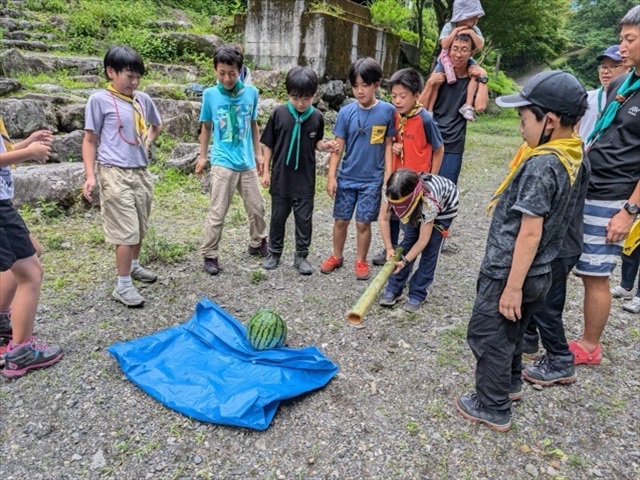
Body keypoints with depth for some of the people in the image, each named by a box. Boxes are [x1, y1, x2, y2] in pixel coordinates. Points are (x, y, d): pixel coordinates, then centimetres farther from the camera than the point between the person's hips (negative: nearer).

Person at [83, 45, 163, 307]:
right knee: (126, 231, -6)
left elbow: (157, 125, 28)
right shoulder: (100, 100, -7)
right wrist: (90, 176, -12)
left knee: (140, 227, 17)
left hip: (141, 172, 6)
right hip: (115, 174, -6)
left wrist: (147, 143, 11)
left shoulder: (143, 99, 8)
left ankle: (134, 266, 39)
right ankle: (123, 285, 6)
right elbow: (89, 140, -5)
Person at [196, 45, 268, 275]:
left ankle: (257, 243, 36)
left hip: (247, 162, 3)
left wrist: (258, 154, 13)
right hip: (223, 163, -3)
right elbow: (206, 127, 6)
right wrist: (202, 156, 8)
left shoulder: (251, 92, -1)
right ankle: (209, 255, 14)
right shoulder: (210, 95, -5)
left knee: (257, 207, 14)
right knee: (217, 213, 0)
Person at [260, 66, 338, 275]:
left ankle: (301, 256, 23)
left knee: (304, 219, 8)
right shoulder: (279, 113, -8)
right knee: (278, 217, 13)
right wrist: (266, 171, -1)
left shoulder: (317, 117, -5)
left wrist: (324, 145, -12)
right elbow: (268, 144, 0)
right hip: (281, 177, 0)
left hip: (305, 179, 1)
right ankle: (274, 252, 31)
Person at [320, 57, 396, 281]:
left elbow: (389, 144, -1)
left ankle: (361, 261, 25)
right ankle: (336, 256, 32)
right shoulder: (346, 112, -4)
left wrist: (388, 175, -4)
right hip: (346, 177, 2)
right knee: (340, 220, 11)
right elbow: (338, 147, -2)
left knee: (363, 223, 5)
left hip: (372, 179, -2)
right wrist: (331, 176, -4)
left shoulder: (387, 111, -7)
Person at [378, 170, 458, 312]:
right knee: (408, 241, -6)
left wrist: (405, 261, -35)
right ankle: (394, 289, 2)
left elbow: (423, 240, -34)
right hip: (417, 206, 4)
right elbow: (384, 219, -18)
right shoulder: (394, 194, -34)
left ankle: (418, 294, 2)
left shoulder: (429, 201, -44)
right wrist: (389, 248, -21)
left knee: (430, 249, -10)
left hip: (444, 205, -4)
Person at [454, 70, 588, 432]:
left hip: (509, 272, -9)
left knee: (487, 336, 7)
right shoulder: (575, 155, 2)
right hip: (540, 272, 9)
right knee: (511, 332, 26)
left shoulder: (541, 164, -24)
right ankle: (510, 383, 46)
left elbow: (530, 232, -25)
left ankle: (493, 408, 22)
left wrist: (513, 286, -21)